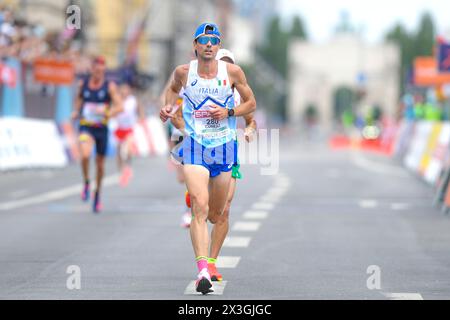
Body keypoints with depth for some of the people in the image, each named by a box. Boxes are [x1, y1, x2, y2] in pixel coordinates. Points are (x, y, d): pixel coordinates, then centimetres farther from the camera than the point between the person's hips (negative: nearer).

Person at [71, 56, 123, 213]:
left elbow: (120, 107, -11)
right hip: (86, 127, 0)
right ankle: (86, 183, -3)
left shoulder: (110, 86, -5)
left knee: (100, 163, 10)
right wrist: (76, 112, 3)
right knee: (85, 155, -28)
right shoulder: (83, 84, 3)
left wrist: (106, 113, -28)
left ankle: (97, 193, 32)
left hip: (102, 129, 0)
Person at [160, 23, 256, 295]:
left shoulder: (232, 72, -2)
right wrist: (168, 106, 2)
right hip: (195, 147, -2)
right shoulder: (184, 72, -1)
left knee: (216, 215, 12)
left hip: (225, 148, 2)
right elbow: (173, 88, 22)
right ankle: (203, 272, -27)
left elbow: (251, 103, 7)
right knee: (200, 208, -20)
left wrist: (228, 112, -10)